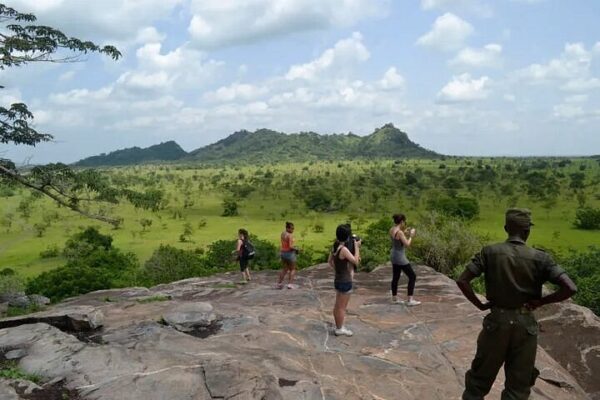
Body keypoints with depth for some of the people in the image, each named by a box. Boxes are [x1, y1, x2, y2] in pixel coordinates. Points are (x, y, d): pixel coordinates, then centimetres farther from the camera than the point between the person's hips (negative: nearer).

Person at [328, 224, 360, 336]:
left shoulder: (334, 247, 2)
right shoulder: (344, 249, -24)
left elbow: (330, 262, 12)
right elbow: (355, 261, -21)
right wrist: (357, 247, -16)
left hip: (338, 279, 8)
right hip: (345, 281, -8)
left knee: (337, 306, 18)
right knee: (342, 307, 5)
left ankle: (339, 327, 30)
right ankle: (340, 329, 16)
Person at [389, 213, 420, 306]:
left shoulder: (391, 230, 2)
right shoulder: (400, 232, -23)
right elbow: (407, 244, -23)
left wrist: (404, 232, 13)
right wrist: (411, 235, -11)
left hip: (394, 255, 9)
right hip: (400, 257, -9)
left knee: (395, 277, 19)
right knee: (412, 276, 0)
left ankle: (394, 298, 29)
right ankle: (410, 300, 0)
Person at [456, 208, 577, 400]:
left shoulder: (490, 252, -8)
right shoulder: (539, 258, -8)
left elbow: (462, 281, -14)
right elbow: (570, 288, -15)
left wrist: (480, 305, -3)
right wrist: (540, 301, -4)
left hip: (497, 320, 0)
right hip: (525, 324, 0)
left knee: (480, 377, 17)